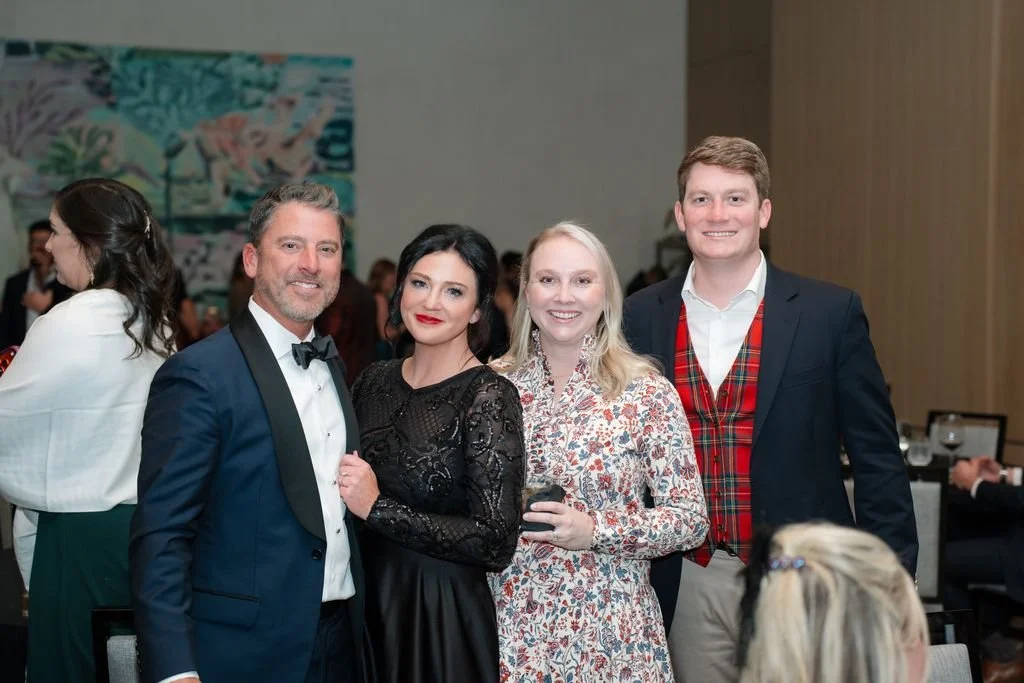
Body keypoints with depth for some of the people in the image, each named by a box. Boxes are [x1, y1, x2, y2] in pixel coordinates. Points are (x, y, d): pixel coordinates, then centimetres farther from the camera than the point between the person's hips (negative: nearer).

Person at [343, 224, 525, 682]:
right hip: (367, 604, 6)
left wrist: (377, 507, -20)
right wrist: (345, 491, -4)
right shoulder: (373, 381, 3)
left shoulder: (489, 396, -15)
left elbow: (496, 544, -21)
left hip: (444, 617, -5)